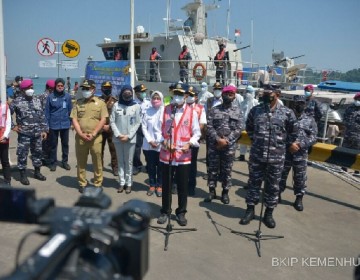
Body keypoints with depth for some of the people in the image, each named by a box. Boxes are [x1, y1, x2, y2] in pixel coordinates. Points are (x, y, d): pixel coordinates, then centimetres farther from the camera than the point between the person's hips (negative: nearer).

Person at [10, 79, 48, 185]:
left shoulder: (37, 100, 6)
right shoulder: (17, 101, -7)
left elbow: (42, 116, 9)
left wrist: (44, 130, 5)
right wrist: (13, 126, -4)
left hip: (37, 133, 4)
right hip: (24, 134, -4)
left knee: (37, 152, 14)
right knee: (22, 154, 2)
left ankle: (37, 172, 29)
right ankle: (23, 175, 15)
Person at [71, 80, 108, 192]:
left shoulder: (100, 103, 2)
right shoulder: (78, 103, 8)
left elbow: (103, 120, -5)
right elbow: (74, 120, 2)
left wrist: (93, 134, -12)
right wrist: (81, 134, -11)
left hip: (95, 138, -2)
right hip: (80, 137, 2)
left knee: (97, 162, 5)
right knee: (81, 162, 10)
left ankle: (98, 183, 16)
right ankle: (82, 183, 22)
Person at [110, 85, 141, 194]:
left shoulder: (136, 106, -1)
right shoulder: (116, 105, 2)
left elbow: (137, 123, -2)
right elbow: (112, 121, 2)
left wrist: (128, 136, -9)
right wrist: (118, 134, -9)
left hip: (130, 139, -2)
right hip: (118, 138, 2)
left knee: (128, 162, 5)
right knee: (120, 161, 9)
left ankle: (128, 183, 14)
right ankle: (121, 182, 18)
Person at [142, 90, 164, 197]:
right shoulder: (147, 111, 5)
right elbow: (144, 127, 4)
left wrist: (159, 141, -11)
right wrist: (150, 140, -7)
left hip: (161, 144, -2)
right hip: (149, 144, 2)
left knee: (160, 166, 6)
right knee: (151, 166, 10)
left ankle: (159, 186, 19)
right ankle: (152, 185, 24)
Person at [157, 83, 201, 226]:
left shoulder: (191, 112, -2)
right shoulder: (165, 110, 2)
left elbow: (196, 133, 1)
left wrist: (189, 143, -16)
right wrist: (163, 141, -11)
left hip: (183, 155, -1)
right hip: (166, 154, 1)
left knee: (182, 185, 8)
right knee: (166, 185, 13)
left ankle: (181, 213, 26)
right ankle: (165, 211, 29)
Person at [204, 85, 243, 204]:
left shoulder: (237, 111, 4)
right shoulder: (214, 110, 4)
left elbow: (239, 129, -3)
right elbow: (209, 127, -3)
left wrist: (226, 141, -12)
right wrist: (218, 139, -14)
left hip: (229, 146, 0)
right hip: (214, 145, 0)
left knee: (227, 170, 7)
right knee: (212, 169, 6)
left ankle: (225, 192, 20)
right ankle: (212, 191, 19)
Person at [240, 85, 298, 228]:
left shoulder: (287, 112, -4)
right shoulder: (255, 110, 1)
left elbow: (293, 132, 8)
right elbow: (249, 127, 17)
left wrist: (283, 144, 7)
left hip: (277, 157, -1)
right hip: (256, 155, 1)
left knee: (273, 186, 10)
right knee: (254, 182, 11)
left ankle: (269, 213, 26)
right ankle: (250, 210, 26)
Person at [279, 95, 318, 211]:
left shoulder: (310, 120, 6)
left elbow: (313, 138, 0)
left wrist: (300, 145, -14)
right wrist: (289, 144, -18)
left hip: (301, 154, 1)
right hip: (285, 152, -1)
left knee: (300, 177, 7)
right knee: (281, 174, 10)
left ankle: (299, 199, 21)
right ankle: (278, 194, 28)